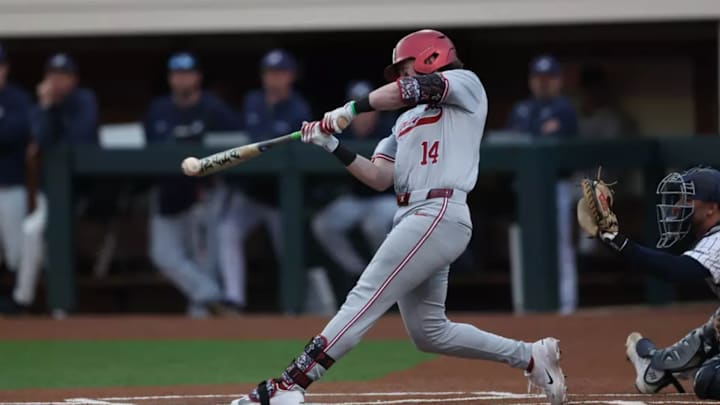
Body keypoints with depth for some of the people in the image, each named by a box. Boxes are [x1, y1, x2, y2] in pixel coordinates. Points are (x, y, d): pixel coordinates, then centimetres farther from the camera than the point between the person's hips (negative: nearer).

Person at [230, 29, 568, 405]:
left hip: (439, 215, -10)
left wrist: (351, 109, -16)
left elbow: (415, 89, -15)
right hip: (410, 218, 10)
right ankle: (531, 357, 21)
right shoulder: (406, 120, 27)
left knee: (364, 300, -16)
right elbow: (380, 177, 15)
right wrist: (333, 146, 3)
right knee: (428, 332, 11)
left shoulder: (467, 84, 5)